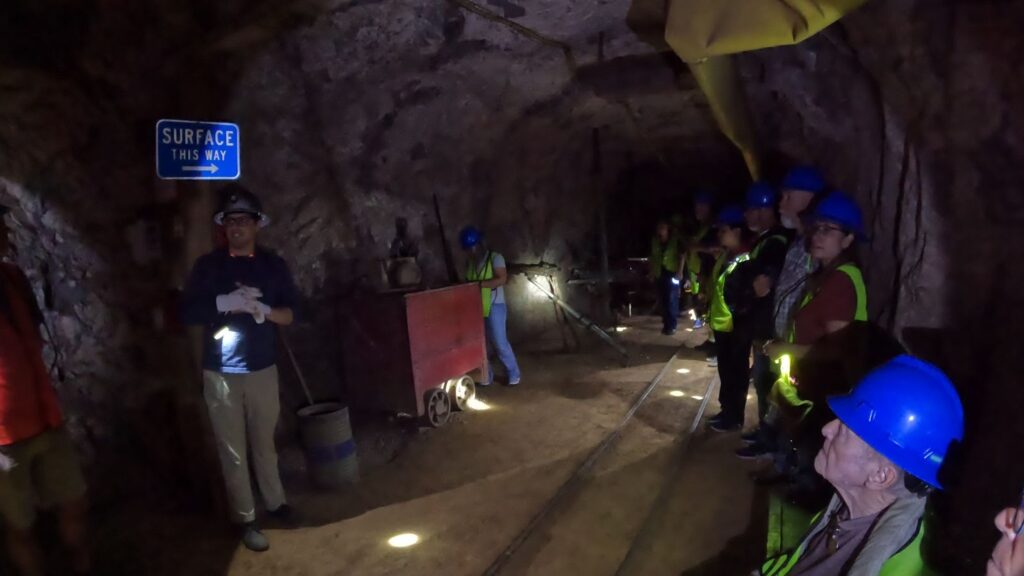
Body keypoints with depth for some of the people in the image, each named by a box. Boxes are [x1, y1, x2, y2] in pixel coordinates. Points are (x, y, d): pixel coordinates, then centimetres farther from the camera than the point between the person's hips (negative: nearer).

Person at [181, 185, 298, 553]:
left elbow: (291, 313, 1)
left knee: (264, 442, 14)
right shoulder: (207, 265, 1)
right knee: (233, 450, 5)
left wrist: (264, 310, -18)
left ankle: (275, 502, 30)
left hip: (263, 369, 1)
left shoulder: (273, 265, 4)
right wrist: (224, 302, -19)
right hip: (221, 373, -1)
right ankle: (246, 520, 16)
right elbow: (187, 313, -4)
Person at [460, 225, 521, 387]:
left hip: (494, 307, -6)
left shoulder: (495, 258, -7)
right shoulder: (469, 262, 12)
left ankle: (514, 374, 12)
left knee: (500, 343, -5)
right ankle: (486, 376, 19)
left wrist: (479, 284, -24)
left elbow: (502, 279, -19)